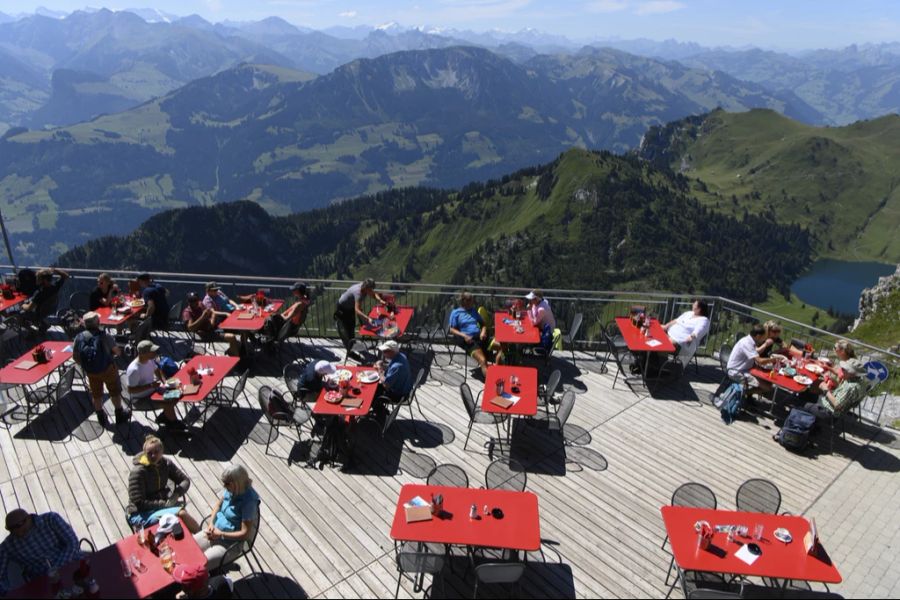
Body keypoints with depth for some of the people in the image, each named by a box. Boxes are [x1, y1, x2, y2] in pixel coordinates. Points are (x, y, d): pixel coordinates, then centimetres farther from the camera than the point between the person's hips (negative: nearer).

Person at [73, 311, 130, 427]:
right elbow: (117, 351, -14)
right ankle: (120, 415, 34)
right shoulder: (105, 336, -25)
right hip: (108, 369, -3)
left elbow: (75, 357, -5)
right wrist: (111, 353, 10)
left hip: (90, 371, 3)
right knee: (115, 392, 19)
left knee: (96, 394, 23)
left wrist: (85, 365, 13)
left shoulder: (79, 338, -15)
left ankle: (101, 418, 39)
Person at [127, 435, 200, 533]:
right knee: (181, 514, -31)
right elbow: (139, 503, -17)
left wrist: (176, 493, -13)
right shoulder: (137, 472, -16)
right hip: (142, 514, -5)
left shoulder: (165, 463, 0)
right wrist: (164, 504, -21)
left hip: (163, 504, 5)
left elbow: (185, 480, 7)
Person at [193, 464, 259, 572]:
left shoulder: (248, 501, -28)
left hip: (230, 542, -8)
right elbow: (218, 504, 13)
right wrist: (211, 523, -3)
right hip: (215, 531, 8)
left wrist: (220, 535, -18)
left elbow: (245, 534, -23)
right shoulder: (231, 489, -7)